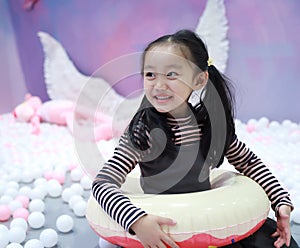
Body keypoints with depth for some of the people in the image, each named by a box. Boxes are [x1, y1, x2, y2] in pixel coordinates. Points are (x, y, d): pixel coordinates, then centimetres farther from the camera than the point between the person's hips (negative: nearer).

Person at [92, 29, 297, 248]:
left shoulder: (212, 121, -5)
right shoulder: (144, 130, -17)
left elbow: (248, 162, 8)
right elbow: (103, 182, -22)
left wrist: (283, 202, -1)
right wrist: (138, 221, -37)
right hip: (166, 229, -4)